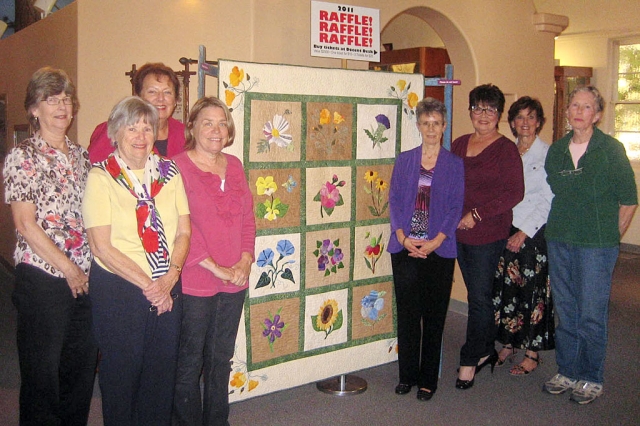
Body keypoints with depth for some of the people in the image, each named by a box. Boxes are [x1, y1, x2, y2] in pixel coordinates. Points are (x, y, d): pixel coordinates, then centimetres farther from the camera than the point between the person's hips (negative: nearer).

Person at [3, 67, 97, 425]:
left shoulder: (82, 155, 12)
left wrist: (89, 267, 5)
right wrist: (68, 269, -10)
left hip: (86, 278, 6)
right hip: (43, 279, -5)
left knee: (83, 369, 13)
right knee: (42, 374, 5)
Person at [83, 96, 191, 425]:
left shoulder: (169, 171, 4)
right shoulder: (101, 176, -7)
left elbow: (184, 231, 3)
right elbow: (101, 246, -11)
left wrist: (170, 278, -11)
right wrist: (147, 284, -13)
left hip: (167, 290, 3)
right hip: (118, 289, -3)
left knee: (162, 371, 12)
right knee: (121, 373, 10)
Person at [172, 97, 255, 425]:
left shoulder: (234, 166, 11)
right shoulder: (178, 166, -8)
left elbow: (247, 217, 11)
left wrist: (245, 260, -3)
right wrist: (213, 267, -15)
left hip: (234, 281, 6)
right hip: (193, 283, -6)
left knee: (221, 360, 17)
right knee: (189, 363, 7)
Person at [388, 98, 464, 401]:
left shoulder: (454, 164, 3)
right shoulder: (404, 160, 8)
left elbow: (456, 207, -2)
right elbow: (394, 201, 4)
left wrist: (435, 241, -13)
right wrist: (402, 237, -10)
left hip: (439, 249, -1)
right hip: (405, 248, 2)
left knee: (434, 315, 5)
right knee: (407, 313, 6)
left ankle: (428, 379, 18)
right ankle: (407, 375, 21)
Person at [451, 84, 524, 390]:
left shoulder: (506, 149, -7)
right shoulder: (459, 145, 11)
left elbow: (515, 192, -13)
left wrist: (478, 214, -16)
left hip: (489, 233, -6)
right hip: (459, 232, 6)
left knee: (479, 297, -1)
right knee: (477, 294, 15)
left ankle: (470, 360, 10)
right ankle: (487, 351, 29)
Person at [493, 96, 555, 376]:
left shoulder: (547, 154, -6)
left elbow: (549, 201, -10)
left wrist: (525, 232, -13)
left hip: (534, 233, -5)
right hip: (506, 231, 5)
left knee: (532, 290, 1)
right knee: (504, 287, 8)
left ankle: (532, 353, 13)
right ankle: (508, 345, 22)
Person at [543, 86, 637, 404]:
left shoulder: (611, 149, -5)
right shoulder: (556, 150, 9)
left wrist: (611, 237, 1)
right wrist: (557, 229, 11)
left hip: (597, 245, -4)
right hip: (559, 241, 5)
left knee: (591, 315, 1)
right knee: (565, 312, 12)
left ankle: (591, 379, 17)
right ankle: (567, 372, 26)